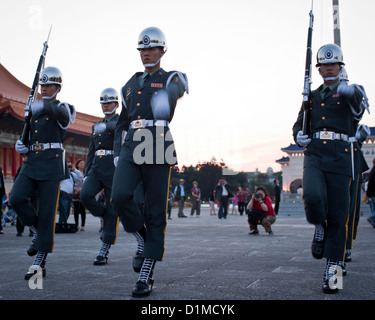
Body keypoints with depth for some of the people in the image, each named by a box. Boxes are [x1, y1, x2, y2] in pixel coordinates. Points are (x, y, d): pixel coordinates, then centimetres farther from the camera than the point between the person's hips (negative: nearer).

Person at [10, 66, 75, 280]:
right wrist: (20, 146, 3)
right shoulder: (32, 110, 20)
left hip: (52, 165, -5)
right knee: (17, 198, -19)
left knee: (46, 213, -5)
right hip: (31, 163, 5)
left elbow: (62, 115, -23)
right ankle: (38, 232, 7)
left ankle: (40, 263, 2)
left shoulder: (62, 108, 3)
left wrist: (44, 106, -40)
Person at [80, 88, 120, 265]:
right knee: (85, 195, -22)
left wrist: (106, 126, -29)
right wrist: (86, 175, 12)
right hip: (96, 169, 5)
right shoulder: (96, 126, 21)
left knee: (111, 209, -4)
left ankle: (104, 251, 1)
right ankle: (104, 218, 7)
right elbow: (91, 152, 19)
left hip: (114, 169, -5)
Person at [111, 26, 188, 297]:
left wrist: (172, 92, -40)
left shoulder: (170, 79, 9)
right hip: (131, 148, 4)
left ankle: (146, 277, 4)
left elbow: (176, 88, -17)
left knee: (155, 212, -3)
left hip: (158, 151, -4)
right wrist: (118, 153, 14)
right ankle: (143, 240, 6)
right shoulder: (131, 84, 22)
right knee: (120, 195, -22)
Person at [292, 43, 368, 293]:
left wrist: (351, 90, -39)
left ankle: (334, 268, 5)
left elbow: (359, 103, -14)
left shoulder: (349, 92, 10)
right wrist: (298, 136, -2)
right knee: (313, 196, -26)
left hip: (340, 156, -2)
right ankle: (320, 226, 7)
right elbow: (299, 124, 24)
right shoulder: (311, 96, 22)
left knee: (338, 214, -3)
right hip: (314, 153, 2)